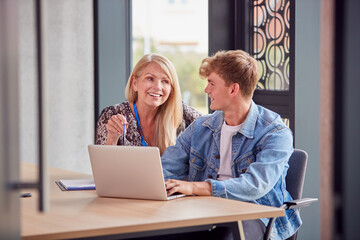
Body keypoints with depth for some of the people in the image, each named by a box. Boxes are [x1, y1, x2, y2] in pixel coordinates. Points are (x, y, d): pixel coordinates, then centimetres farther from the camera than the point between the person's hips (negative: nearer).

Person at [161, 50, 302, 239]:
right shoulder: (200, 128, 14)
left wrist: (195, 187, -31)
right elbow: (166, 170, 12)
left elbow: (255, 185, -20)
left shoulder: (276, 133, -5)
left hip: (256, 219, -4)